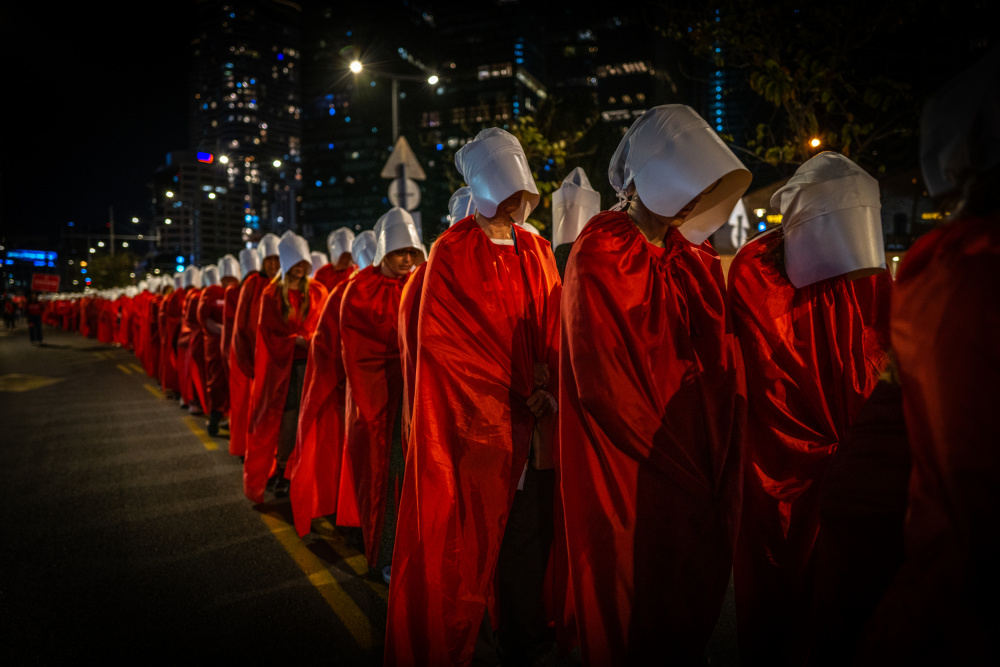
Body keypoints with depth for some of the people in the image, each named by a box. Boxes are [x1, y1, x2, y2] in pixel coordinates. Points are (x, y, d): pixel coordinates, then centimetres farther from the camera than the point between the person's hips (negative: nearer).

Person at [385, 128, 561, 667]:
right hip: (475, 414, -5)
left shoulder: (537, 252, 11)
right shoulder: (453, 254, -6)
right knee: (472, 529, 1)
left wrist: (546, 390, -8)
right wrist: (526, 392, -11)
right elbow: (462, 341, -10)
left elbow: (551, 332, 9)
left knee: (530, 518, 8)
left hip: (527, 417, 5)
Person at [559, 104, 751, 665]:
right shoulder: (601, 256, -13)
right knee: (634, 619, 10)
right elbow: (605, 385, -18)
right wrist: (672, 464, -14)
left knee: (693, 605, 19)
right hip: (631, 486, -6)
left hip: (699, 476, 6)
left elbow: (721, 362, 6)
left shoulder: (696, 256, 8)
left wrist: (716, 467, -4)